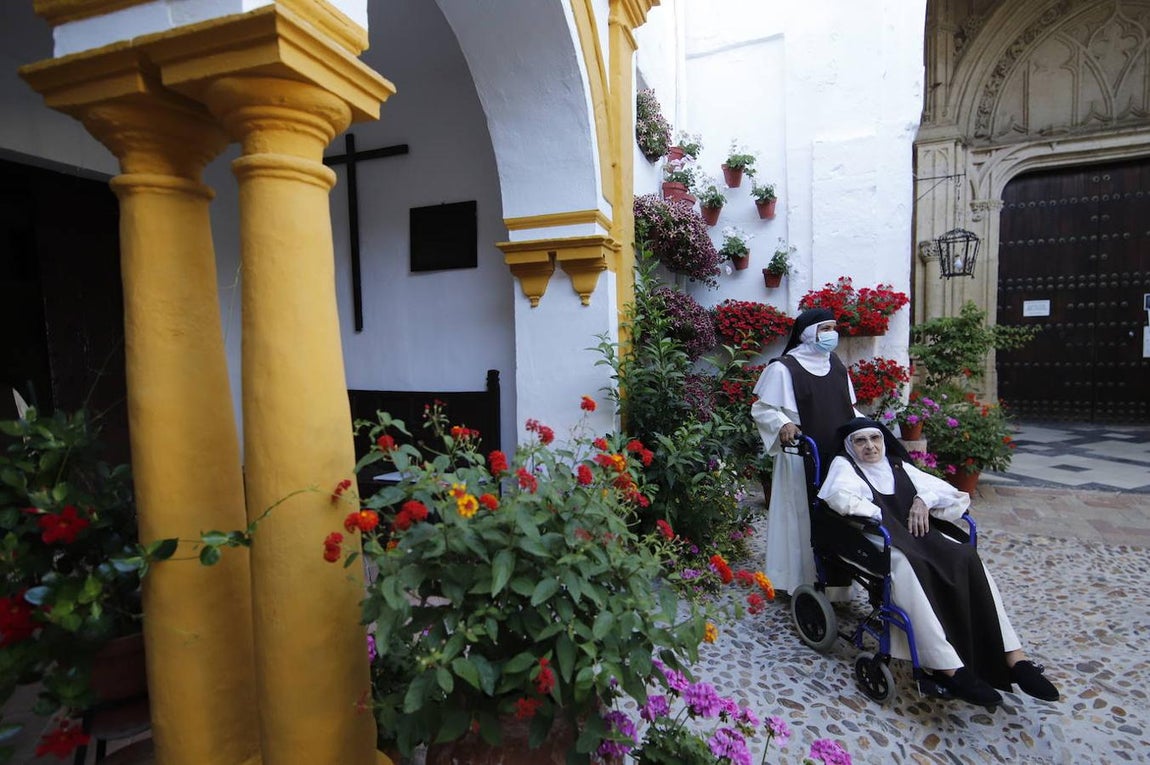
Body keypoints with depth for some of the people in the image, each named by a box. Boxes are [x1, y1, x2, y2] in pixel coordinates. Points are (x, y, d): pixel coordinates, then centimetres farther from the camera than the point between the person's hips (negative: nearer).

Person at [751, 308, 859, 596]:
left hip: (836, 456, 7)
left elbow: (846, 408, 21)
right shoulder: (783, 368, -10)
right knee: (802, 516, 0)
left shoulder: (836, 364, 12)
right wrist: (783, 424, -24)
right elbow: (761, 409, -8)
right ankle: (799, 580, 15)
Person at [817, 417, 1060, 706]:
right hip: (876, 540, -6)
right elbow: (839, 496, -15)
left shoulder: (897, 464, 24)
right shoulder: (844, 465, 7)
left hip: (917, 533, 6)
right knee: (907, 567, -37)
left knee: (968, 559, -22)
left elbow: (942, 488, 20)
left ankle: (1013, 658, -22)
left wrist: (923, 500, 0)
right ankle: (950, 668, -38)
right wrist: (881, 515, -11)